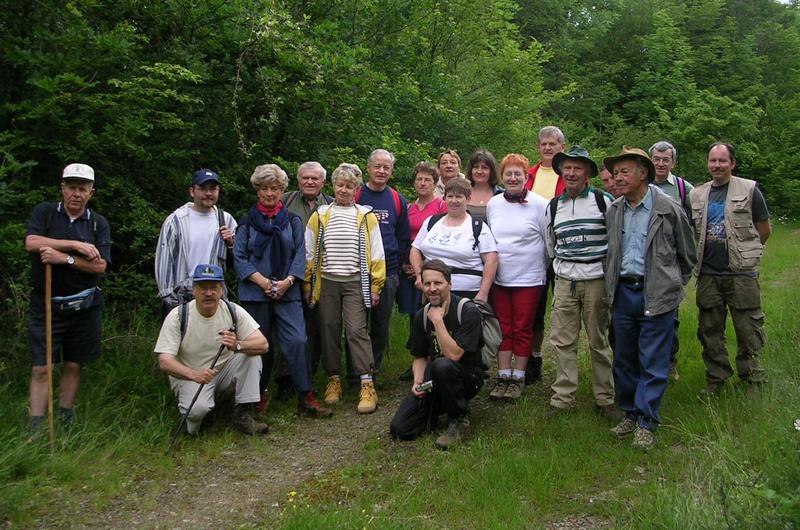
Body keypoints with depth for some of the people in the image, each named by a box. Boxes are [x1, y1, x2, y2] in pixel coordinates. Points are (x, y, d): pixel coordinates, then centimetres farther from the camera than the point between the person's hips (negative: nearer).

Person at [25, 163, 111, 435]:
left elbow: (100, 266, -5)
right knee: (41, 369, -2)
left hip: (84, 306, 2)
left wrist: (64, 258, -17)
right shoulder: (44, 212, 3)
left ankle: (66, 424, 21)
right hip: (46, 303, -1)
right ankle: (35, 432, 2)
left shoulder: (99, 223, 4)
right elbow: (31, 243, -15)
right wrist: (76, 245, -17)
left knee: (73, 366, 10)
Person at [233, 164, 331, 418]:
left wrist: (287, 281, -12)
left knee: (297, 341, -11)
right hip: (255, 293, 0)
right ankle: (258, 396, 23)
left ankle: (306, 397, -4)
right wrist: (263, 281, -12)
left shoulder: (293, 220, 9)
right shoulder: (247, 222, 7)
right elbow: (239, 257, 1)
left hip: (288, 292, 0)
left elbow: (300, 254, 3)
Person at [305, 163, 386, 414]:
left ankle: (367, 385, -7)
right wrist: (307, 284, 5)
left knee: (357, 330, -9)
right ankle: (333, 379, 20)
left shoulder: (366, 216, 3)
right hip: (327, 283, 2)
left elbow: (376, 253, 3)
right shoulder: (319, 216, 7)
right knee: (329, 330, 7)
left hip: (355, 282, -2)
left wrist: (375, 285, -2)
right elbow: (309, 252, 9)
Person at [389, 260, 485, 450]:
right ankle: (437, 409, 16)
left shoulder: (468, 311, -16)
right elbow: (420, 357, 9)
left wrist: (438, 320, -22)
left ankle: (459, 420, -14)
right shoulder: (422, 316, 2)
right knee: (400, 429, -13)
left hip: (468, 377, -4)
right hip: (435, 383, 5)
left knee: (442, 365, -39)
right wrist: (417, 380, -10)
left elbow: (453, 354, -25)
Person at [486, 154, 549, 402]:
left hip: (528, 278, -3)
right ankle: (503, 377, 17)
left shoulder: (539, 204, -7)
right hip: (499, 277, 4)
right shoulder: (493, 204, 5)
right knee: (503, 329, 9)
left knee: (522, 329, 5)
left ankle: (518, 378, 16)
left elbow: (550, 241, -1)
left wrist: (543, 268, 3)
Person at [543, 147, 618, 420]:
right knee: (562, 341, 2)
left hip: (597, 279, -3)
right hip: (564, 281, 3)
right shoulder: (553, 207, 11)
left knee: (598, 341, 4)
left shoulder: (603, 201, 0)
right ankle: (562, 397, 11)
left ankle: (605, 399, 14)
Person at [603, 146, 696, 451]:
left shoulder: (668, 209, -7)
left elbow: (687, 255, 4)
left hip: (657, 295, -5)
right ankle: (630, 413, 25)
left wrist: (673, 286, 8)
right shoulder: (613, 211, 7)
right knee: (624, 358, 11)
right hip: (622, 292, 5)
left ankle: (646, 423, 9)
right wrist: (613, 285, 14)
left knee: (653, 363, -1)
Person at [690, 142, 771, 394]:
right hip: (708, 274, 4)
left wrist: (745, 254, 9)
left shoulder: (749, 190, -1)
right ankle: (716, 381, 23)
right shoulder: (697, 194, 10)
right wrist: (703, 256, 12)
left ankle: (754, 382, 14)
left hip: (741, 273, -4)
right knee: (710, 331, 10)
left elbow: (764, 230, 5)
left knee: (748, 329, 0)